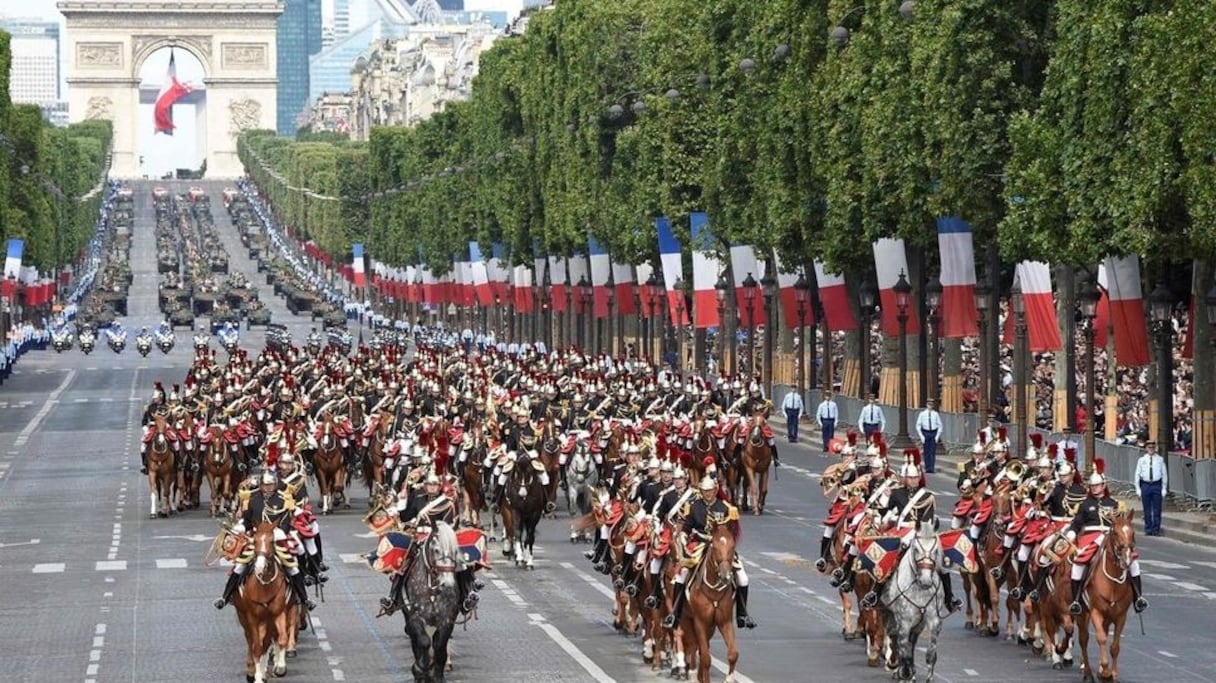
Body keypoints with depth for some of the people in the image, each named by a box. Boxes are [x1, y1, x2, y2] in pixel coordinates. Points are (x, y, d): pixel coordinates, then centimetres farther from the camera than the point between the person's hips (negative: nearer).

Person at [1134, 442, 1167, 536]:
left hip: (1156, 485, -1)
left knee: (1157, 510, -1)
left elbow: (1164, 474, 8)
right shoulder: (1141, 460, 6)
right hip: (1145, 485, 1)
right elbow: (1137, 474, 9)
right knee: (1147, 510, 5)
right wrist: (1138, 489, 4)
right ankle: (1148, 529, 13)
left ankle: (1156, 530, 6)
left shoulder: (1160, 459, 5)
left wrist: (1164, 488, 3)